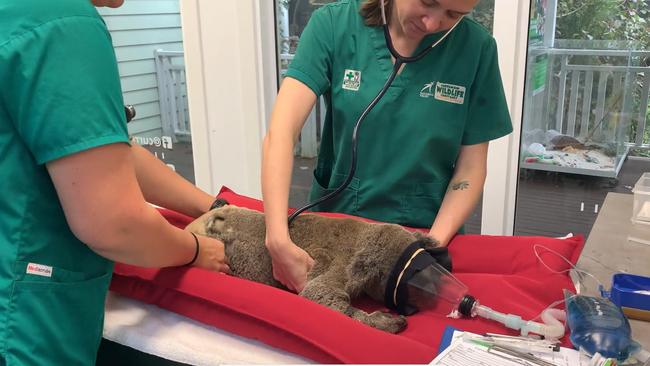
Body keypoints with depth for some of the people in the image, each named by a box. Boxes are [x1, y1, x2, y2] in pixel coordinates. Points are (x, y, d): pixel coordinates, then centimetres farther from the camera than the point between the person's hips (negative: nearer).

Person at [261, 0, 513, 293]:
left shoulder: (476, 48, -10)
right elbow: (282, 132, -21)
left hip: (427, 227, 0)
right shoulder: (333, 24, -13)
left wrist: (433, 246, -20)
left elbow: (471, 167, -6)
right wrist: (278, 239, -32)